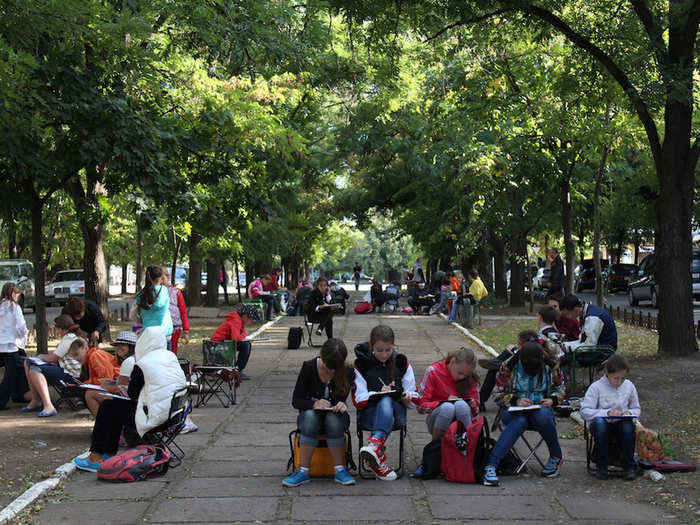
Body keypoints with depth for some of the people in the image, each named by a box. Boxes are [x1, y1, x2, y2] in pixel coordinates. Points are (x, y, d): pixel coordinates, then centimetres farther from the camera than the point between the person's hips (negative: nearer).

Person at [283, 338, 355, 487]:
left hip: (334, 415, 0)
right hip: (310, 413, 0)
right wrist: (314, 404, -32)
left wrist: (342, 406, -34)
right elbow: (295, 401, -12)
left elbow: (342, 400, -9)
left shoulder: (347, 372, -10)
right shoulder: (309, 367, -12)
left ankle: (340, 470, -26)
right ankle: (303, 472, -32)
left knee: (333, 418, -35)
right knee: (310, 416, -36)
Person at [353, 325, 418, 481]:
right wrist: (378, 394, -20)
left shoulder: (402, 363, 10)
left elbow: (414, 395, 10)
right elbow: (358, 399, -2)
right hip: (369, 413, -1)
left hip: (397, 411, 1)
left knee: (386, 402, -36)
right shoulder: (361, 364, 4)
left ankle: (374, 444, -57)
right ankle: (379, 458, -44)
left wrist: (407, 397, -14)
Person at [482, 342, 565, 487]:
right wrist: (516, 401, -19)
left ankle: (556, 457, -16)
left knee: (543, 415, -37)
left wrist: (552, 400, -7)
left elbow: (560, 389, 14)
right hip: (514, 411, -1)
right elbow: (499, 394, 0)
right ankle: (490, 466, -47)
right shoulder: (509, 366, -5)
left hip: (541, 409, 1)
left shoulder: (549, 366, 0)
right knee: (519, 421, -38)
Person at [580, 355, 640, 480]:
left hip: (621, 423, 2)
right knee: (599, 421, -37)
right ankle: (601, 467, -20)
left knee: (628, 424, -33)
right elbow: (585, 412, -13)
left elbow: (637, 409, 14)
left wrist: (629, 413, -10)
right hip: (602, 425, -2)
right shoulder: (596, 387, -7)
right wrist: (607, 413, -24)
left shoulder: (629, 386, 5)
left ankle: (629, 466, -14)